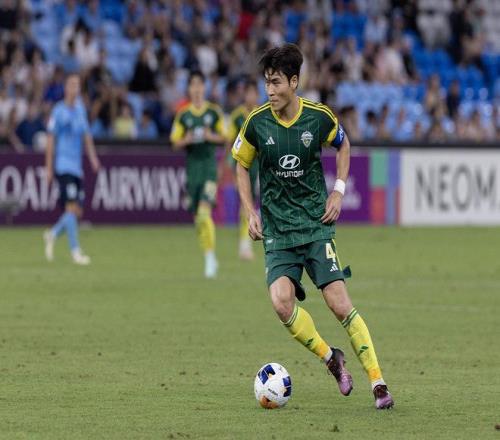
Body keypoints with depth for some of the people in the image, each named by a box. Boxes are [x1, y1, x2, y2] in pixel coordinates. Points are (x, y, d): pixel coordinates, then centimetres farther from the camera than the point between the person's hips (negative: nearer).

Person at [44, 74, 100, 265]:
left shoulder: (80, 108, 12)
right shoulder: (59, 111, -5)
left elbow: (86, 135, 20)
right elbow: (51, 140, -4)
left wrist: (93, 157, 9)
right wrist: (49, 167, -6)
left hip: (77, 167, 6)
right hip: (63, 165, -6)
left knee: (77, 212, 5)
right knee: (72, 208, -14)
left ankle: (52, 235, 27)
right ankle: (75, 251, -12)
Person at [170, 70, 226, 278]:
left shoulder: (214, 112, 2)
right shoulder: (183, 115, 5)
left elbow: (223, 137, 8)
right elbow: (175, 142, 7)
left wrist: (211, 136, -11)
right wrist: (186, 140, -13)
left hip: (209, 162, -3)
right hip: (191, 163, 3)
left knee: (205, 211, -19)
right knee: (197, 216, 5)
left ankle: (211, 255, -15)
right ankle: (209, 258, 19)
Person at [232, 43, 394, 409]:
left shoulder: (319, 117, -6)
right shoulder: (257, 123, -5)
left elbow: (343, 145, 16)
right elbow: (242, 166, 12)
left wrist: (339, 191, 5)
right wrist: (251, 212, 3)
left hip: (317, 226, -1)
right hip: (277, 231, 1)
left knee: (339, 302, -10)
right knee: (281, 301, -22)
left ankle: (378, 382, -4)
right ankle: (331, 358, 2)